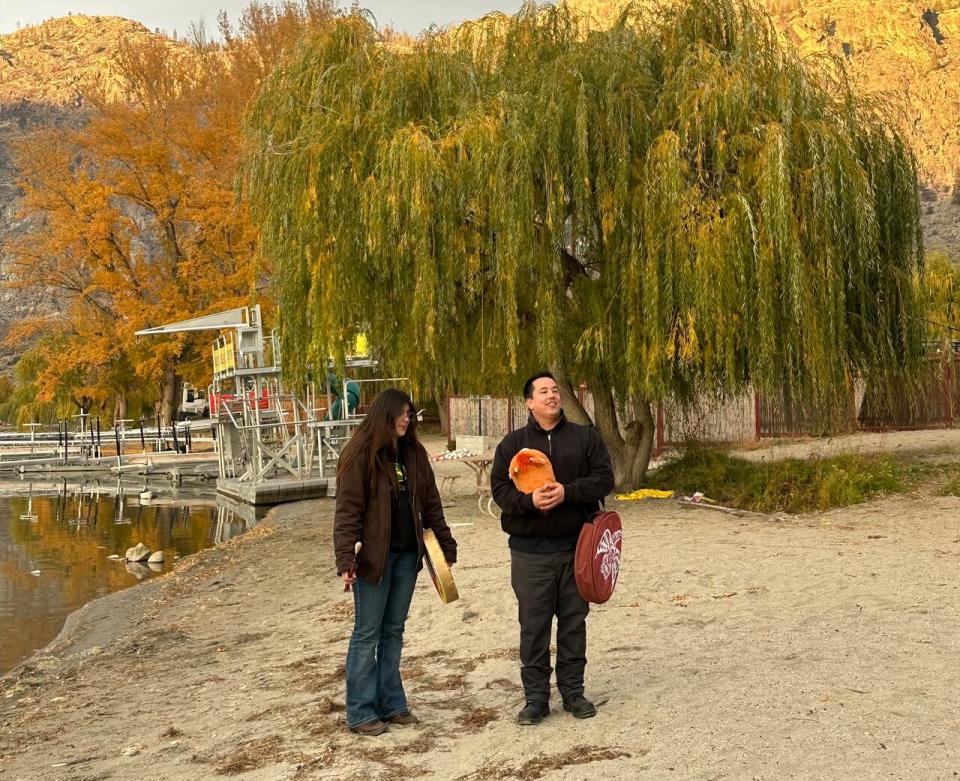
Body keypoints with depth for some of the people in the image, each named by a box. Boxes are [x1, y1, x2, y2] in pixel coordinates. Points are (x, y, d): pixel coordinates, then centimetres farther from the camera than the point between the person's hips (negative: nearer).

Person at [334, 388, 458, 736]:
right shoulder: (360, 454, -11)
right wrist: (346, 558, -22)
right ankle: (360, 712, 10)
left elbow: (430, 503, 14)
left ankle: (391, 703, 22)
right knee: (367, 633, 2)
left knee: (394, 630, 13)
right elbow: (347, 509, -15)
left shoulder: (413, 454, 9)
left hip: (407, 554, 6)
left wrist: (446, 545, 11)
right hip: (373, 556, -6)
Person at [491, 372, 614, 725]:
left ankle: (573, 691, 22)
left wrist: (568, 492, -18)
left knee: (574, 622, 10)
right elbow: (499, 488, -1)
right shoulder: (513, 443, 5)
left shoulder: (585, 437, 6)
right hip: (530, 550, -1)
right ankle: (536, 697, 13)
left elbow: (604, 479, -2)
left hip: (576, 545, 1)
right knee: (533, 625, 4)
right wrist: (530, 500, -20)